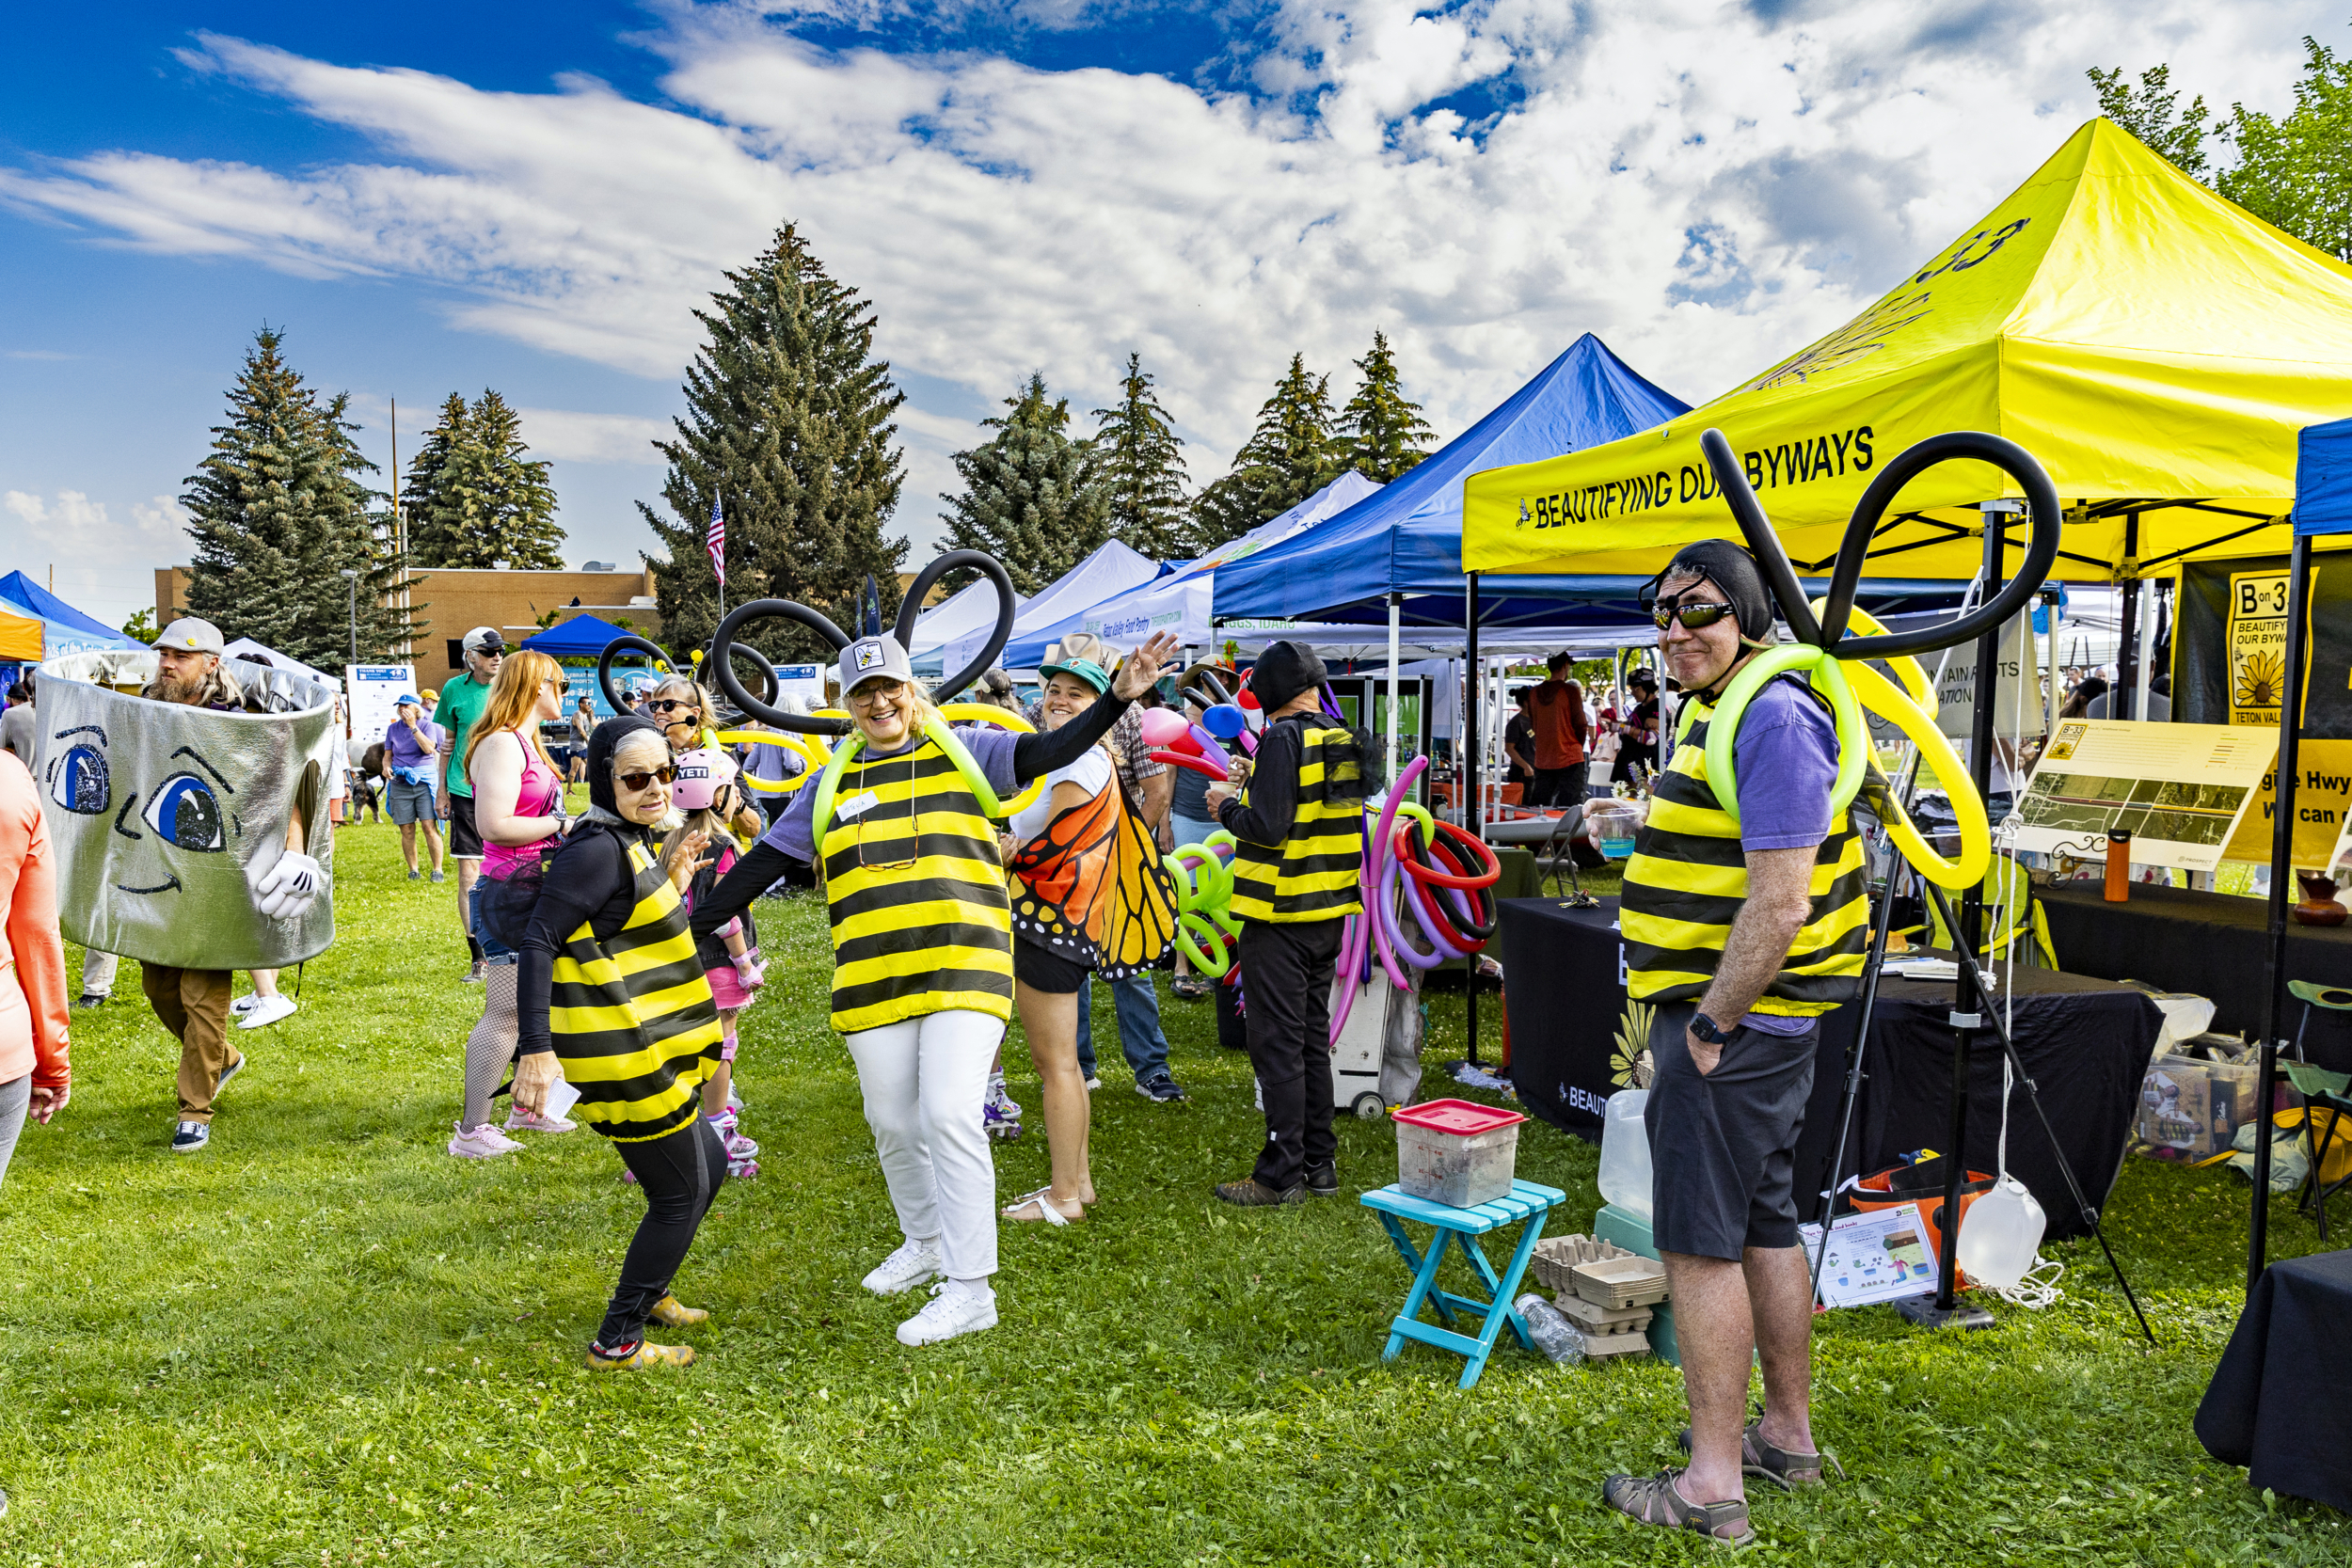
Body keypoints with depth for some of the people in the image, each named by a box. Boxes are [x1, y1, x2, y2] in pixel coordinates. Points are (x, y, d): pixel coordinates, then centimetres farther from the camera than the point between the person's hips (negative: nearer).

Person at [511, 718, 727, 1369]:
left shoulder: (627, 842, 13)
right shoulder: (598, 848, -18)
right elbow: (538, 943, -25)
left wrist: (672, 888, 13)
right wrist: (536, 1048, -30)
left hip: (644, 1049, 10)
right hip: (626, 1055, -10)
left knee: (709, 1162, 23)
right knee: (682, 1195, 1)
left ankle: (644, 1292, 39)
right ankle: (617, 1342, 13)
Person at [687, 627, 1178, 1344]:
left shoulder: (963, 753, 5)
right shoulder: (832, 786, 14)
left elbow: (1049, 751, -7)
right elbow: (763, 861, 16)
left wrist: (1118, 697, -21)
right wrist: (691, 924, 13)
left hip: (963, 969, -4)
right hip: (873, 983, 4)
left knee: (948, 1116, -12)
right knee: (893, 1124, 12)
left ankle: (971, 1291, -4)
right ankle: (924, 1243, 38)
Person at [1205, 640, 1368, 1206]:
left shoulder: (1282, 740, -16)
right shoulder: (1345, 741, 8)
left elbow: (1268, 827, -23)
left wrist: (1226, 806, -4)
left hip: (1280, 916, -8)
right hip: (1330, 911, 8)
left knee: (1278, 1046, -2)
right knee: (1313, 1038, 16)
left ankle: (1282, 1175, 3)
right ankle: (1320, 1162, 24)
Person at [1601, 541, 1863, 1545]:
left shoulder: (1773, 719, -17)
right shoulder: (1721, 714, 16)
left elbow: (1778, 904, -24)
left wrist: (1711, 1024, -19)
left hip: (1732, 1024, -10)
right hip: (1743, 1018, 10)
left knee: (1699, 1243, -4)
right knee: (1764, 1226, 18)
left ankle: (1712, 1487, 5)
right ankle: (1788, 1436, 32)